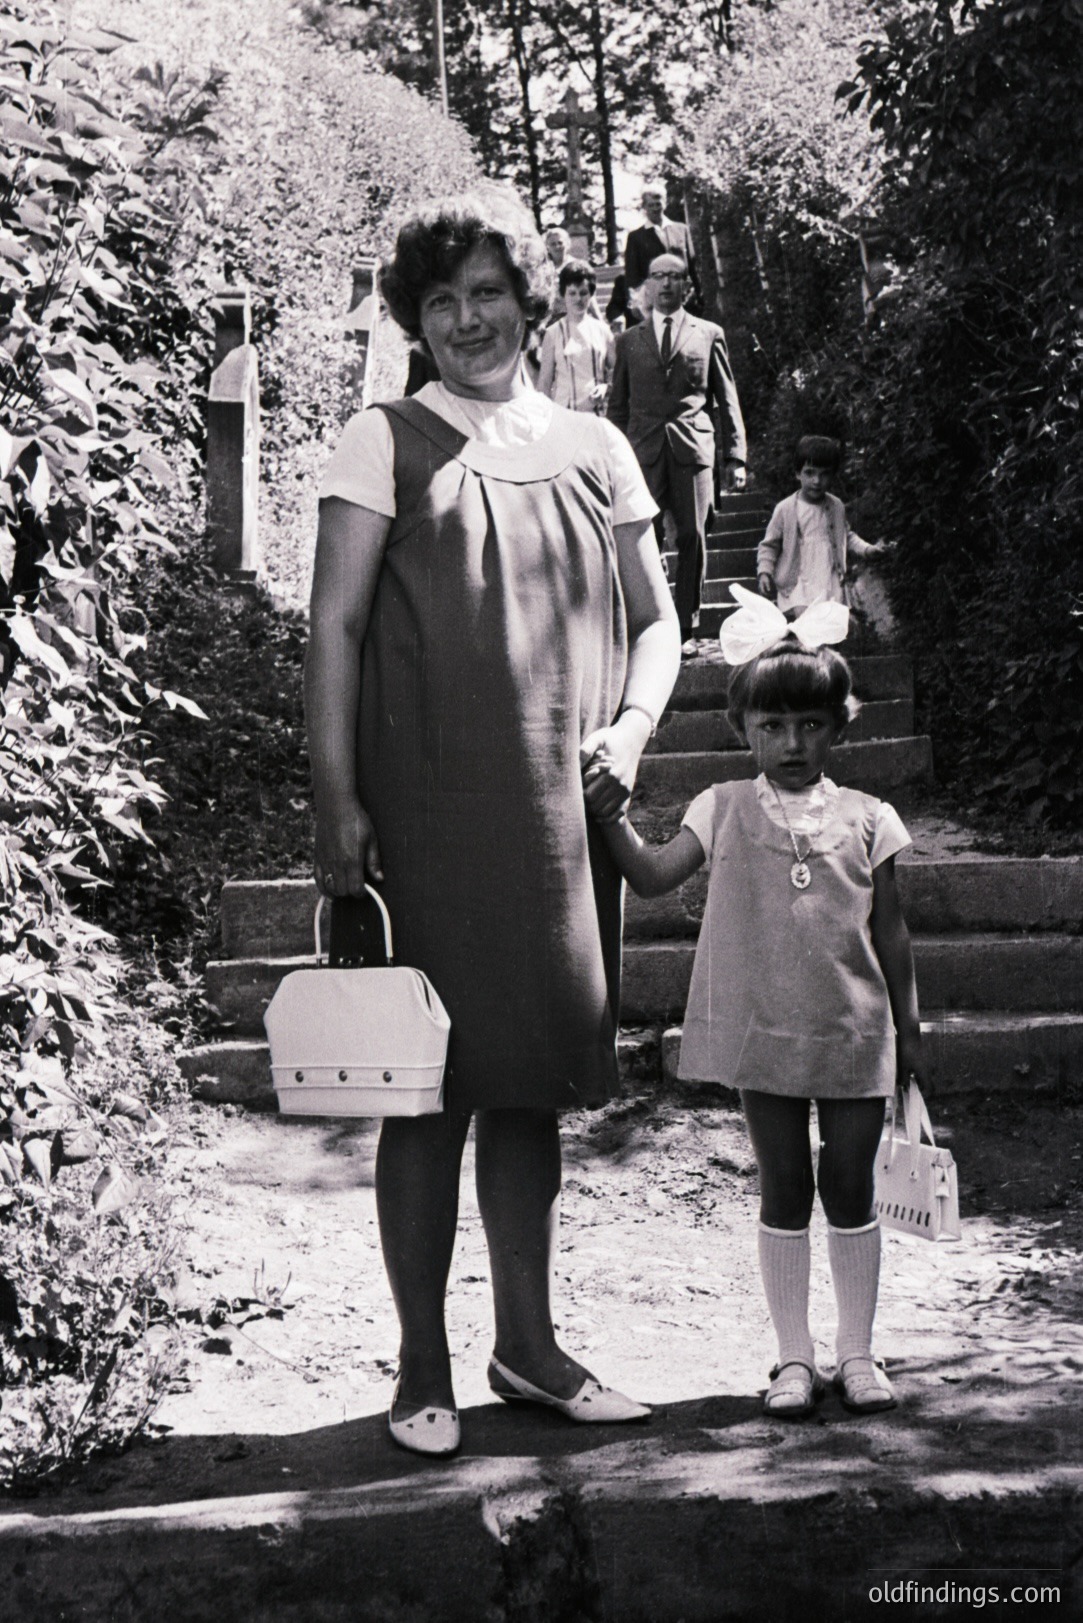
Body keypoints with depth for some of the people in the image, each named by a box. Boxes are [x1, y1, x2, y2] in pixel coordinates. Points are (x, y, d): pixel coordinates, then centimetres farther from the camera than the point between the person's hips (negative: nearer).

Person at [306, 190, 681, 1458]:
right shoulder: (385, 445, 3)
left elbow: (656, 625, 18)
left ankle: (527, 1344, 22)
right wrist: (335, 801, -8)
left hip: (561, 818, 4)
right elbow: (333, 628, -1)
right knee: (431, 1088, -1)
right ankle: (422, 1368, 11)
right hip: (426, 816, -3)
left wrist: (629, 730, -1)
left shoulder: (593, 451, 14)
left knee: (532, 1081, 10)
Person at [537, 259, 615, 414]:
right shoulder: (554, 333, 3)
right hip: (565, 413, -2)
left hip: (597, 411, 2)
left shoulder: (602, 330, 8)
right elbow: (544, 382, 3)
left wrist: (606, 387, -5)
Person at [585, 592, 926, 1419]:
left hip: (854, 1034, 0)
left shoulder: (867, 818, 1)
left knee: (850, 1188, 6)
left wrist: (909, 1028, 6)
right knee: (784, 1190, 7)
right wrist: (614, 817, -20)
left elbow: (890, 932, 5)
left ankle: (857, 1350, 20)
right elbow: (653, 875, -6)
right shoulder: (725, 810, 2)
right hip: (764, 1035, 0)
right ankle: (794, 1356, 18)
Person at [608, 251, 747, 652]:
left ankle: (686, 629, 8)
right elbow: (617, 405, 15)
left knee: (693, 539, 0)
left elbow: (727, 400, 11)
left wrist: (735, 456, 4)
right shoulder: (629, 341, 14)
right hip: (645, 450, 0)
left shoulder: (709, 335, 12)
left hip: (694, 450, 0)